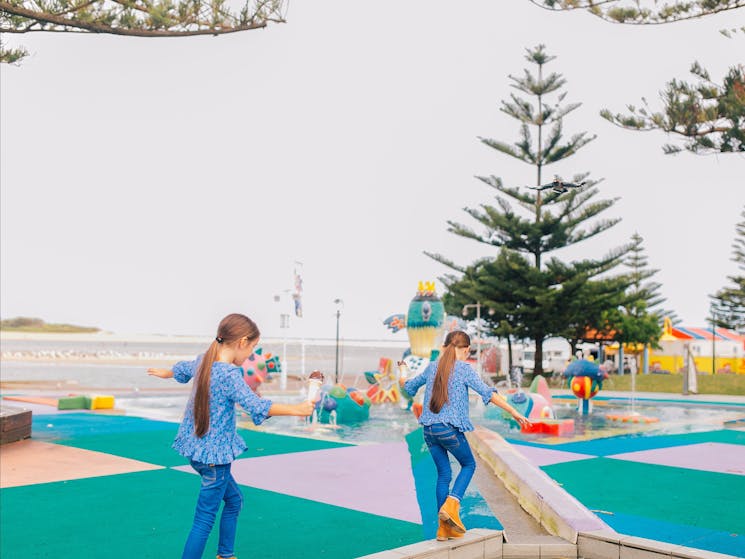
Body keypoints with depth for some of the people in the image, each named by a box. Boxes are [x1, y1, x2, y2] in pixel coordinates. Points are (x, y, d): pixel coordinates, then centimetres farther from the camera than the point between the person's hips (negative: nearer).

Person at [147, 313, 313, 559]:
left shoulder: (203, 361, 4)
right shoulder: (229, 374, -23)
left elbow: (183, 369, 26)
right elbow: (257, 406, -30)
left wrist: (164, 372, 48)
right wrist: (296, 409, -26)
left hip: (197, 448, 10)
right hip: (213, 455, -10)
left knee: (234, 499, 24)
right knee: (205, 519, -4)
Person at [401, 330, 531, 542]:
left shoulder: (432, 367, 10)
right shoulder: (464, 369, -5)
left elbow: (410, 386, 24)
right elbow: (487, 393, -13)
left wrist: (405, 382, 48)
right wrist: (513, 412, -11)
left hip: (429, 429, 5)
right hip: (449, 429, -5)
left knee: (443, 473, 13)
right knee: (469, 464, 17)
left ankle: (444, 528, 14)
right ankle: (451, 505, -3)